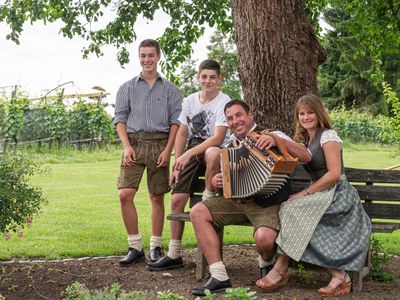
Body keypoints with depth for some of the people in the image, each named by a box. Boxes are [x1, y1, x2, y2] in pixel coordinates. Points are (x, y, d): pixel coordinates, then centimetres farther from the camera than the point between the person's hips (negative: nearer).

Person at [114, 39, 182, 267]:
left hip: (159, 143, 0)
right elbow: (120, 119, 8)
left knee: (157, 197, 2)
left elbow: (176, 121, 4)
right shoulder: (128, 88, 14)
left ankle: (155, 247, 12)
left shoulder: (170, 89, 11)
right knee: (125, 194, -11)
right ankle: (135, 247, -2)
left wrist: (168, 150, -7)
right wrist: (126, 146, -7)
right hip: (134, 142, 1)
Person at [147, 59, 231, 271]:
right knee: (177, 199, -6)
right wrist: (177, 165, 5)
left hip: (216, 150, -5)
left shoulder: (224, 102, -11)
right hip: (192, 152, 5)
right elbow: (182, 133, 13)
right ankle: (174, 255, 3)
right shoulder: (191, 100, 9)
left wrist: (189, 154, -28)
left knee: (212, 154, -43)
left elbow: (218, 138, -22)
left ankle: (208, 199, -19)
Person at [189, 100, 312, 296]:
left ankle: (266, 264, 5)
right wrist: (215, 183, 2)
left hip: (268, 204, -6)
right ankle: (219, 277, -15)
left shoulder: (272, 136, 0)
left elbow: (306, 156, -13)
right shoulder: (230, 147, 17)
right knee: (198, 212, -14)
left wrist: (277, 139, -25)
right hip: (236, 201, 6)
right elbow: (226, 182, 27)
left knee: (264, 237, -35)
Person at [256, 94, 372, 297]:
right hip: (321, 194, 7)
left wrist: (305, 193, -18)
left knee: (293, 208, -26)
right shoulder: (303, 140, 19)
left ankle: (281, 270, -19)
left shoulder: (328, 135, -7)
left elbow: (334, 173, -15)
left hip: (337, 194, -7)